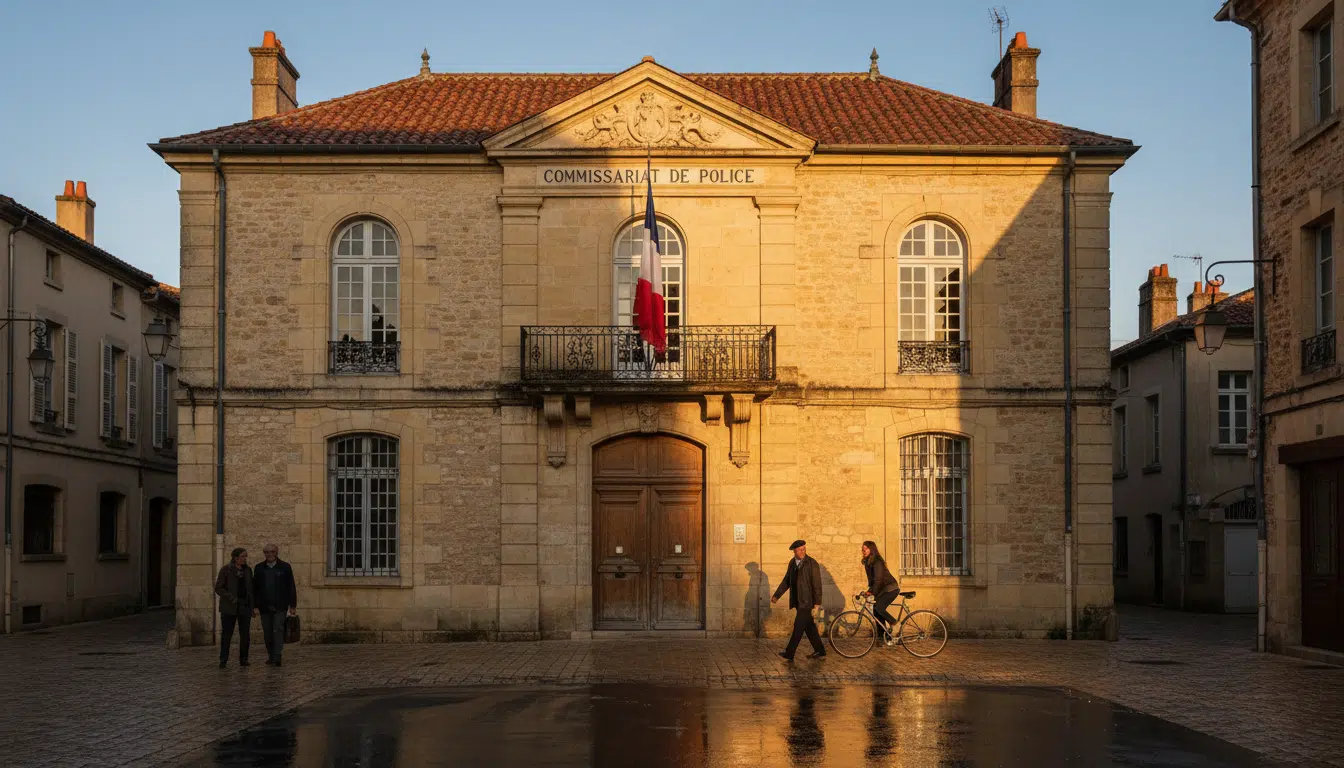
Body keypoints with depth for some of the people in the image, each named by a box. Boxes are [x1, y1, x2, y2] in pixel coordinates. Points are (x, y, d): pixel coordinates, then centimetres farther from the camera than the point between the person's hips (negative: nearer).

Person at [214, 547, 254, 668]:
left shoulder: (248, 570, 10)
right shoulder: (226, 570, -3)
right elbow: (218, 588, -4)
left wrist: (254, 606, 10)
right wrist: (231, 598, -17)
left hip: (245, 607, 4)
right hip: (229, 608, -4)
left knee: (245, 635, 3)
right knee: (227, 634, -1)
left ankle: (243, 659, 10)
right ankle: (223, 661, 4)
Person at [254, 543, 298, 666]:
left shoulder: (285, 567, 2)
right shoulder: (259, 568, 9)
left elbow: (291, 587, 2)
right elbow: (256, 588, 9)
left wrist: (292, 605, -2)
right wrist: (255, 605, 3)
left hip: (280, 606, -3)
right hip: (265, 607, 3)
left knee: (278, 630, -12)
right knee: (267, 633, 6)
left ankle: (277, 657, -14)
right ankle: (271, 656, 16)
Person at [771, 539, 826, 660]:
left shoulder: (812, 563, -11)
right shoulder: (792, 563, 10)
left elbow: (817, 583, -12)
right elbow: (786, 581, 18)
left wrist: (817, 601, -16)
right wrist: (777, 595, 14)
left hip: (806, 601, -7)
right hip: (797, 600, 7)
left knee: (798, 626, -5)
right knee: (808, 626, 12)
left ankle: (789, 653, -1)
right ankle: (819, 650, 21)